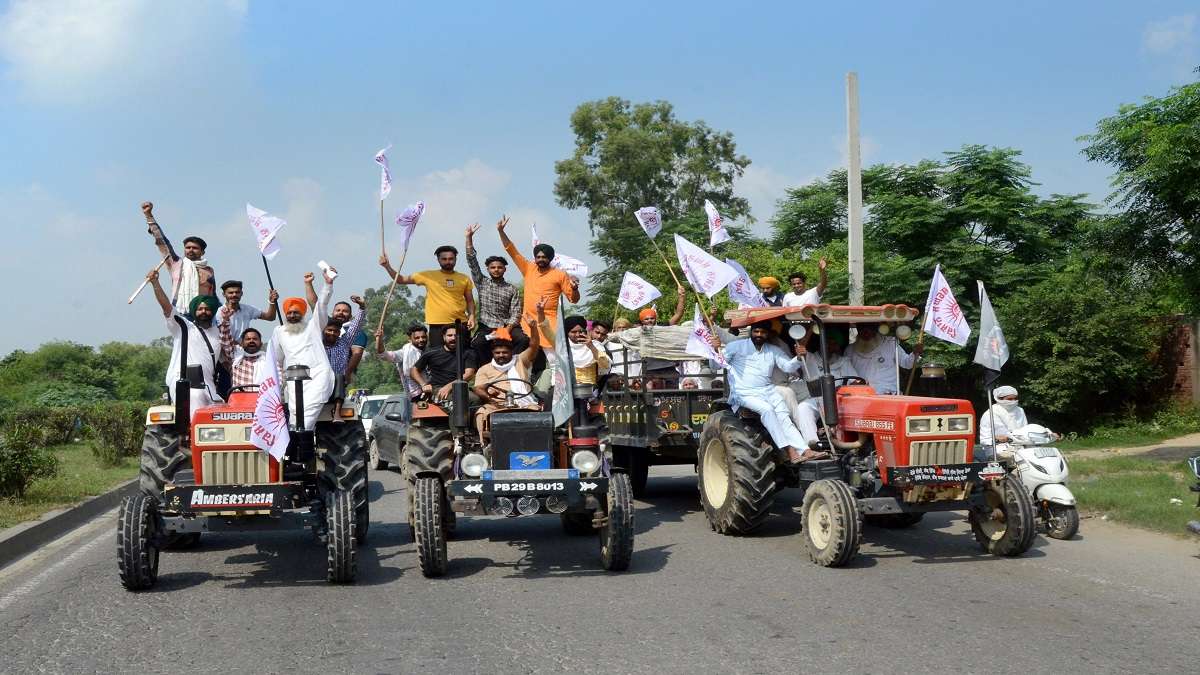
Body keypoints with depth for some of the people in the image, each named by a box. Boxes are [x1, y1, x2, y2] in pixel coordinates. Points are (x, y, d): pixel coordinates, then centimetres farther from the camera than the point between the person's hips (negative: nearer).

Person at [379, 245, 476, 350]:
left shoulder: (464, 278, 9)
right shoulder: (428, 276, 5)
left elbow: (470, 300, 15)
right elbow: (401, 280, 10)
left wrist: (472, 316, -1)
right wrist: (387, 267, -2)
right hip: (437, 325, -1)